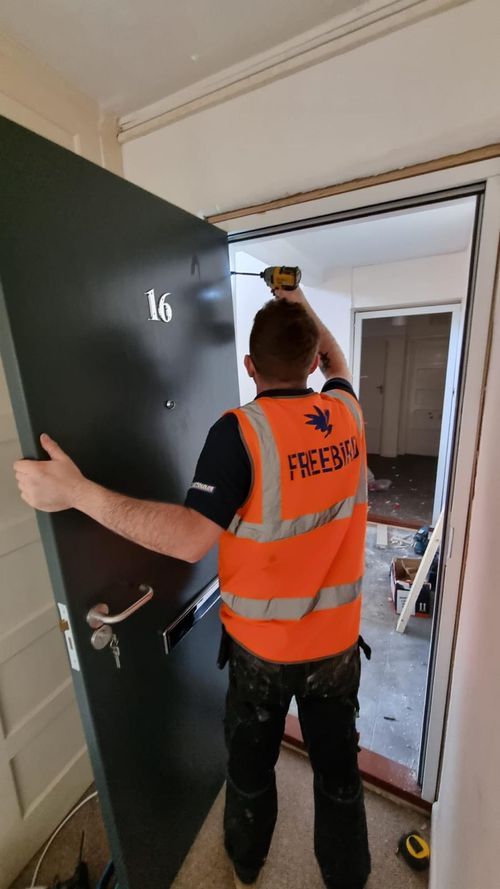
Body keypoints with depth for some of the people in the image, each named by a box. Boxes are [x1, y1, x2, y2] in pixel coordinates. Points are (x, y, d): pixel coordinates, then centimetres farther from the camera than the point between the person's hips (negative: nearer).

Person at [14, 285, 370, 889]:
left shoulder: (240, 431, -23)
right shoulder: (346, 413, -6)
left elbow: (190, 539, -30)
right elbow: (337, 364, 17)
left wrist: (76, 491, -25)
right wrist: (304, 309, 23)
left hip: (262, 644, -2)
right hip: (337, 639, 3)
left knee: (250, 762, 28)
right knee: (338, 768, 25)